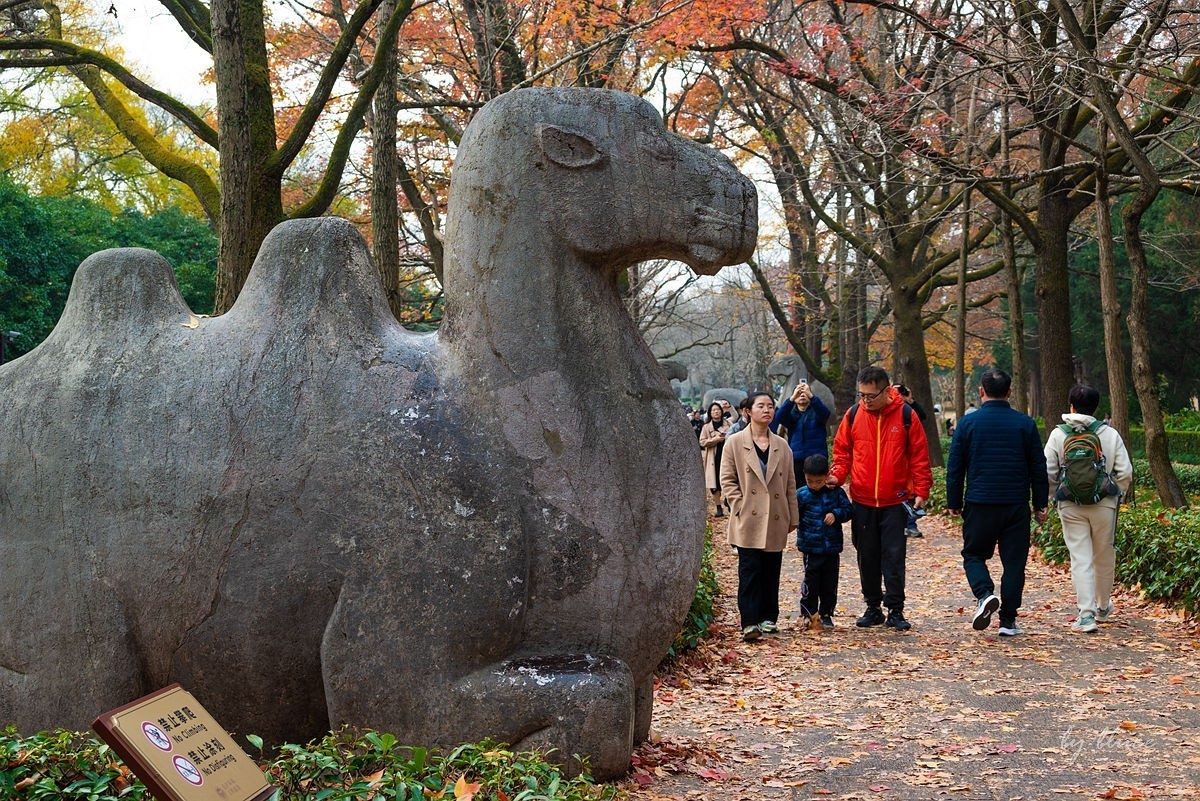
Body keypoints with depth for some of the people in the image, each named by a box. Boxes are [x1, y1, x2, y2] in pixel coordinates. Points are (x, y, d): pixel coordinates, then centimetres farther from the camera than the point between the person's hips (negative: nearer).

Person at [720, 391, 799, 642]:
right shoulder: (735, 443, 2)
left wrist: (793, 517, 12)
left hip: (775, 521, 4)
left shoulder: (782, 445, 12)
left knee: (771, 571, 8)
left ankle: (768, 618, 19)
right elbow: (727, 479, 1)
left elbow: (790, 484, 14)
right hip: (749, 519, -3)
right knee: (749, 570, -8)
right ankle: (750, 622, -8)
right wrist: (740, 506, -9)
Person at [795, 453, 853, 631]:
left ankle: (826, 614, 20)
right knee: (811, 581, 0)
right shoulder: (801, 495, -3)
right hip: (811, 548, -2)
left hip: (832, 547, 2)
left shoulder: (836, 492, 1)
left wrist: (836, 514, -15)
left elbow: (848, 510, 3)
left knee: (830, 583, 9)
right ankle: (809, 614, 12)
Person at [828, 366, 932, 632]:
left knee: (894, 556, -1)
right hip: (862, 500, 3)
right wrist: (837, 475, -8)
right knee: (867, 557, 9)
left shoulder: (905, 415, -5)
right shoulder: (853, 414, 1)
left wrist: (921, 491, -5)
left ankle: (895, 610, 6)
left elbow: (919, 456, 0)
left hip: (895, 501, -2)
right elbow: (842, 450, 10)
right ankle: (873, 608, 20)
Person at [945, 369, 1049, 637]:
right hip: (1016, 505, 1)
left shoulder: (968, 423, -2)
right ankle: (1008, 620, 8)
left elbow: (955, 467, 1)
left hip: (979, 504, -1)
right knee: (1014, 561, 8)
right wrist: (1040, 504, 14)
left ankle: (985, 595, -13)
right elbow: (1038, 467, 6)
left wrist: (954, 503, 9)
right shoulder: (1025, 424, 2)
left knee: (974, 554, 14)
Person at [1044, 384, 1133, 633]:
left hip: (1070, 506, -1)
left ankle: (1086, 615, -6)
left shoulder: (1058, 435, -3)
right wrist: (1116, 495, 12)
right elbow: (1125, 472, -3)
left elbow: (1047, 472, -4)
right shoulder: (1110, 434, -2)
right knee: (1104, 557, 16)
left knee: (1080, 559, 1)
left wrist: (1057, 496, 11)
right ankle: (1103, 607, 33)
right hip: (1104, 504, 1)